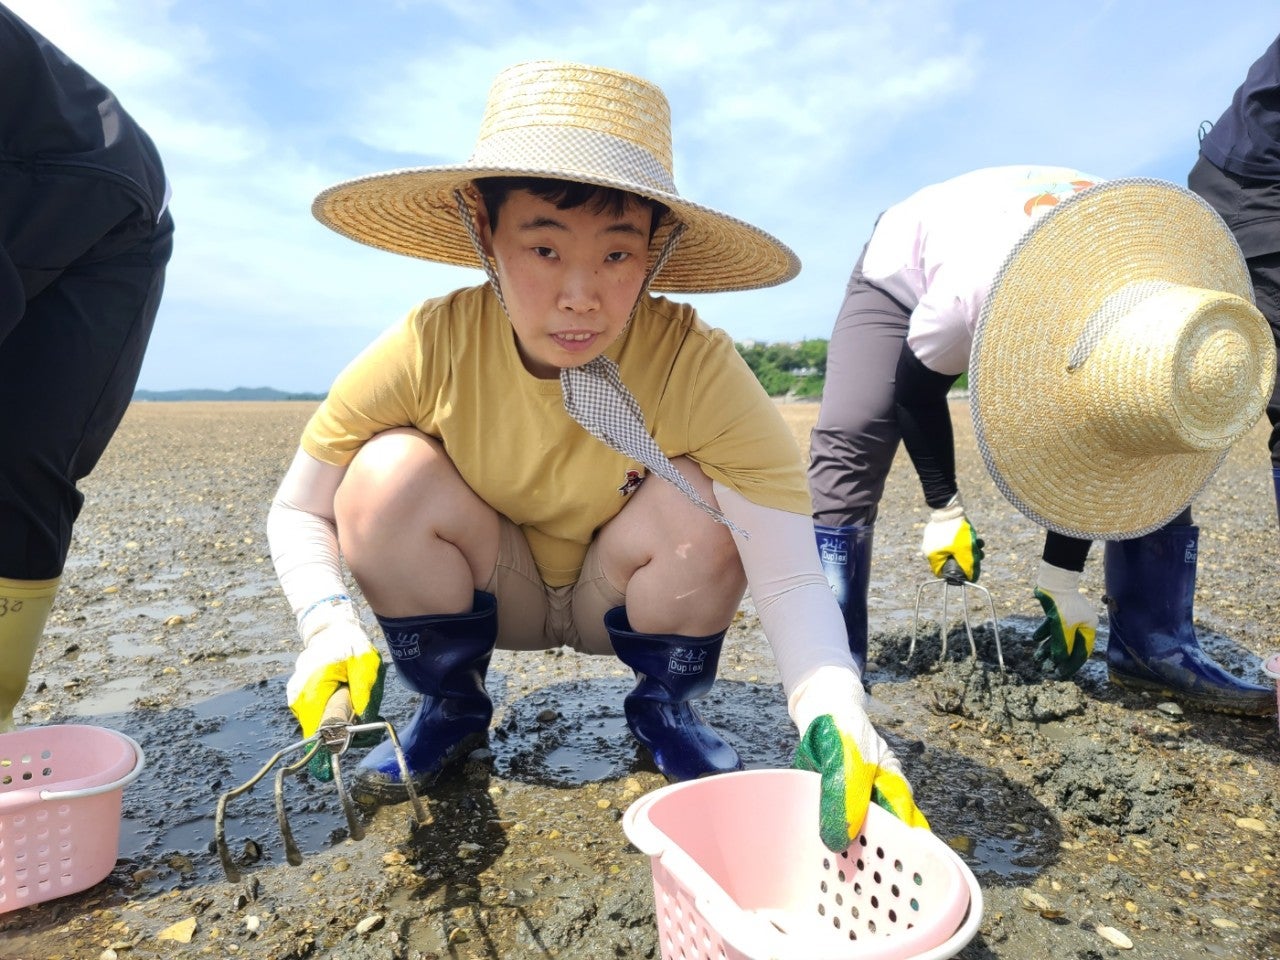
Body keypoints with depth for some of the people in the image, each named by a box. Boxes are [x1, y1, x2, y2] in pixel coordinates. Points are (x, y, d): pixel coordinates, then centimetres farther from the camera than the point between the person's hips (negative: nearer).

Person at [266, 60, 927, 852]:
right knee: (389, 473, -25)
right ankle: (451, 712, 3)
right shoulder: (431, 347, -25)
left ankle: (666, 708, 3)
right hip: (494, 597, 1)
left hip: (620, 597, 0)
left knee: (697, 502, -30)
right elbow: (296, 513, -13)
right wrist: (332, 627, -32)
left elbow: (793, 581, -33)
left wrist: (838, 722, -51)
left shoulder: (697, 365, -29)